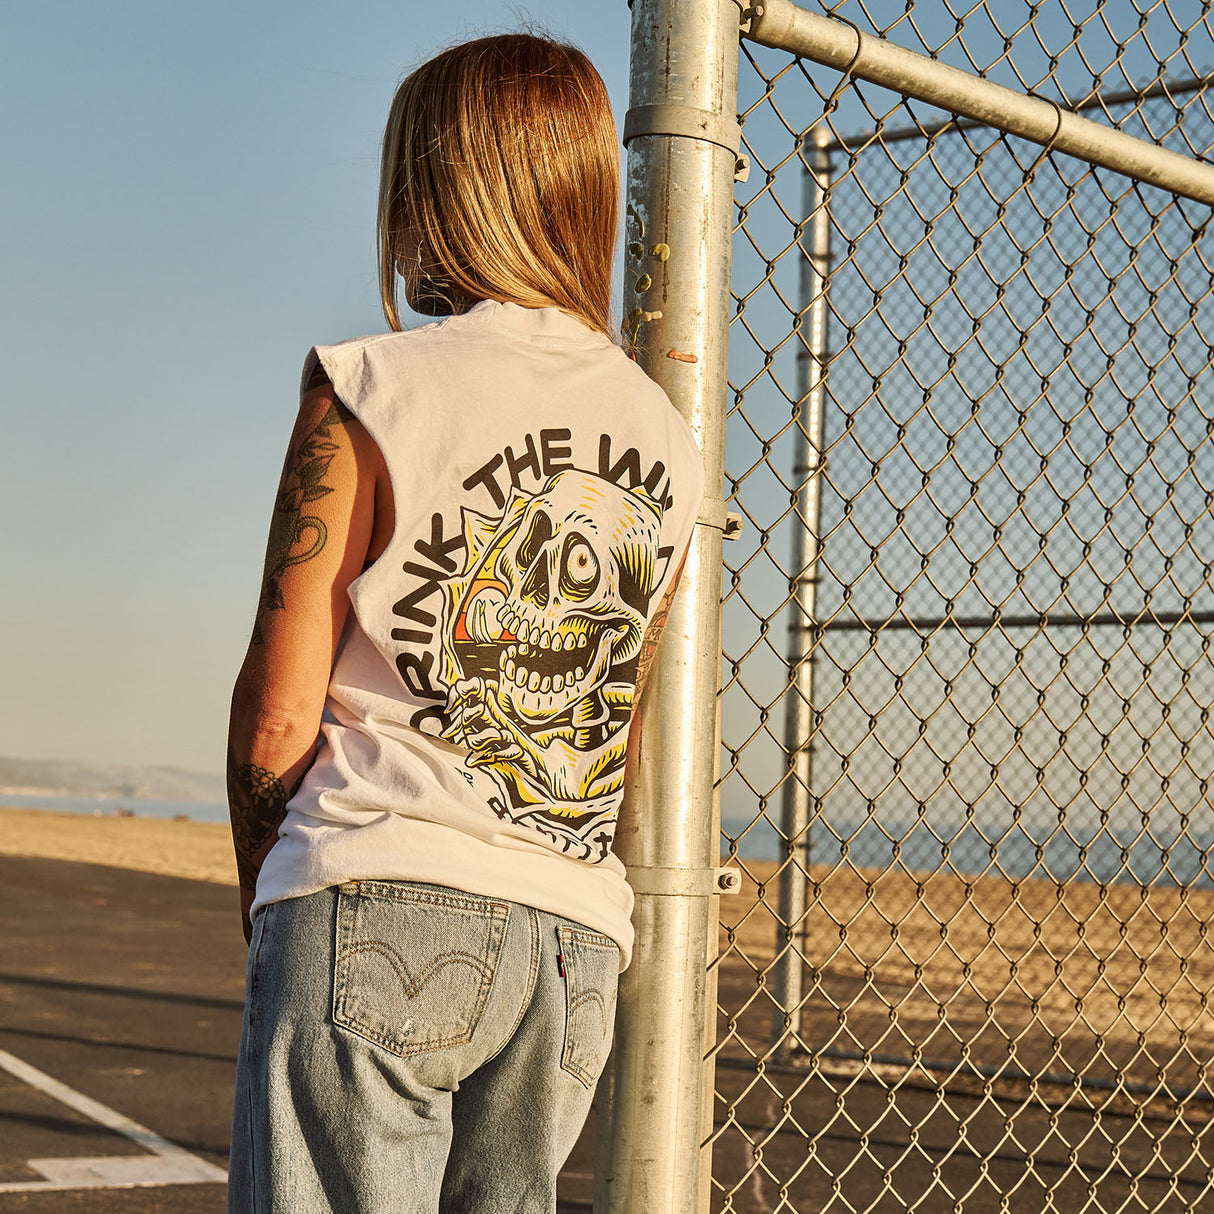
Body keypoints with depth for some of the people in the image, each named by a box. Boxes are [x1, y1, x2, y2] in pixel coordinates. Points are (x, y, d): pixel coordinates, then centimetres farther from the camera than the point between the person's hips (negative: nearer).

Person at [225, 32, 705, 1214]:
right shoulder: (670, 445, 13)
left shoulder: (371, 391, -3)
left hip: (380, 907, -5)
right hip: (576, 940, 6)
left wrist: (261, 895, 12)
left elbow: (278, 715, -5)